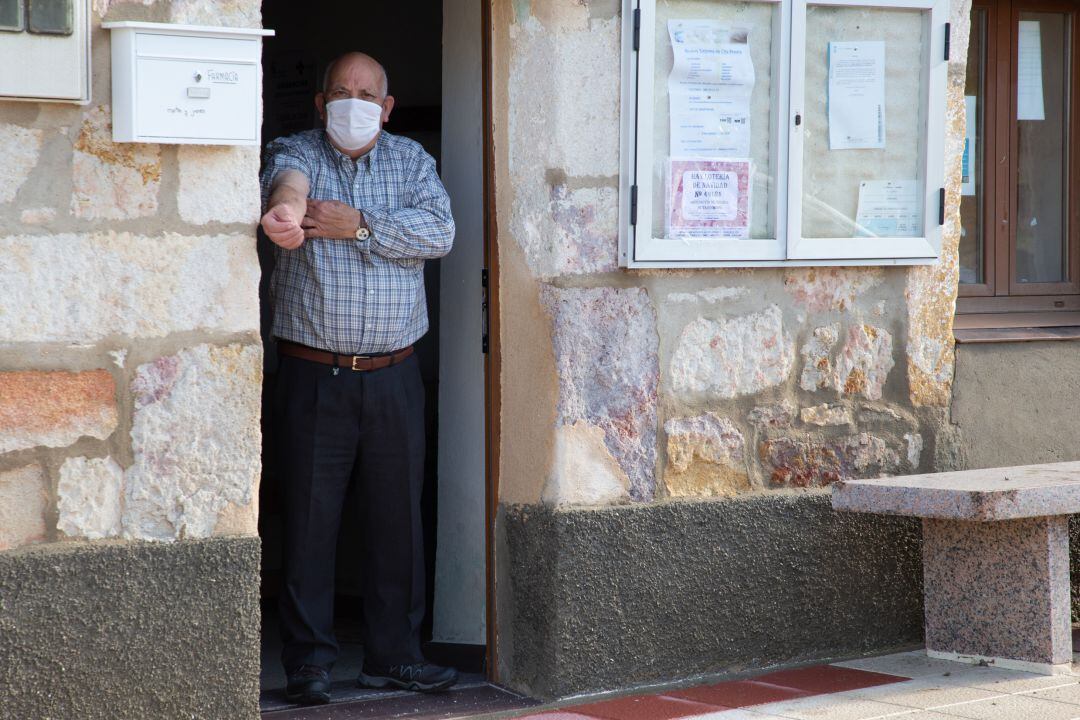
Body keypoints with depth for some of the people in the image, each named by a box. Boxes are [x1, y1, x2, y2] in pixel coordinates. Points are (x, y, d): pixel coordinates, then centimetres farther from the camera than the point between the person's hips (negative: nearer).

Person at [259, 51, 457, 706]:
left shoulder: (411, 161, 9)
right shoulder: (298, 152, 0)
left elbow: (440, 232, -7)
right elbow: (286, 178, -25)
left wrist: (361, 226, -18)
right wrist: (286, 205, -50)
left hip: (393, 376, 3)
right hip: (313, 376, -3)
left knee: (399, 517, 7)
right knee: (310, 518, -1)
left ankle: (394, 655, 18)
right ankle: (309, 660, 8)